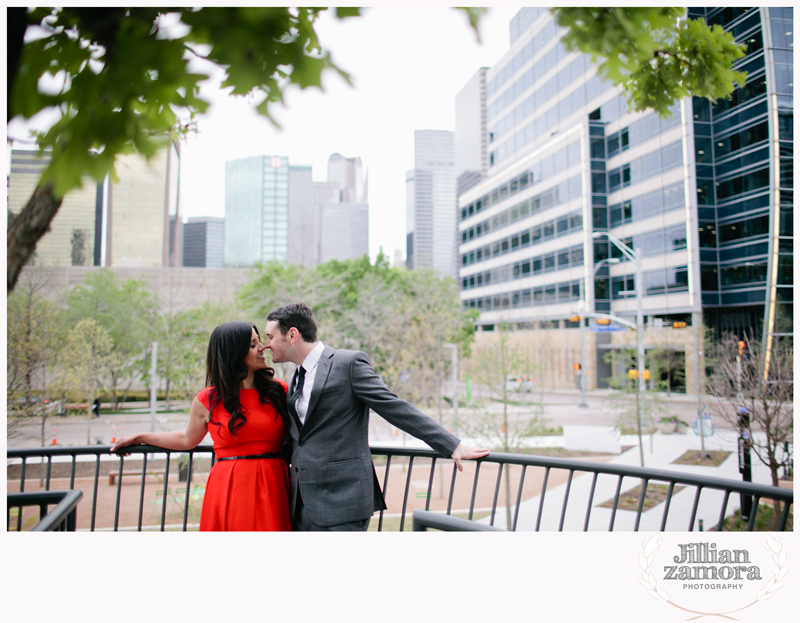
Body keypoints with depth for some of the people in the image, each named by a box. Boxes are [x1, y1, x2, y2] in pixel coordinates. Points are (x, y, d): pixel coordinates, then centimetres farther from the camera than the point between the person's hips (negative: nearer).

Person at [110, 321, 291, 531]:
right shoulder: (206, 401, 3)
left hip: (272, 487, 1)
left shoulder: (277, 390, 4)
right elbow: (188, 440, 21)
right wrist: (139, 438, 25)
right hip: (230, 489, 0)